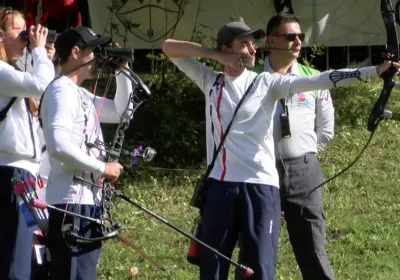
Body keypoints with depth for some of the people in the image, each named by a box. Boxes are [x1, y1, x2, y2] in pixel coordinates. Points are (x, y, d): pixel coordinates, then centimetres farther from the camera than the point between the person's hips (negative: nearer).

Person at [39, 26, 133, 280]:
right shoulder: (62, 91, -12)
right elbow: (59, 145, -25)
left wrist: (122, 72, 17)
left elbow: (121, 112, 29)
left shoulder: (80, 94, 18)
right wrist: (102, 168, -17)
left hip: (86, 200, 11)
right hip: (71, 203, -11)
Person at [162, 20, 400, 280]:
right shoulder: (210, 80, 9)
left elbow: (316, 81, -6)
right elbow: (169, 47, 7)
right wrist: (216, 56, -3)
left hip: (260, 186, -1)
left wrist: (374, 70, -17)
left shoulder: (266, 82, 4)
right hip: (220, 185, 2)